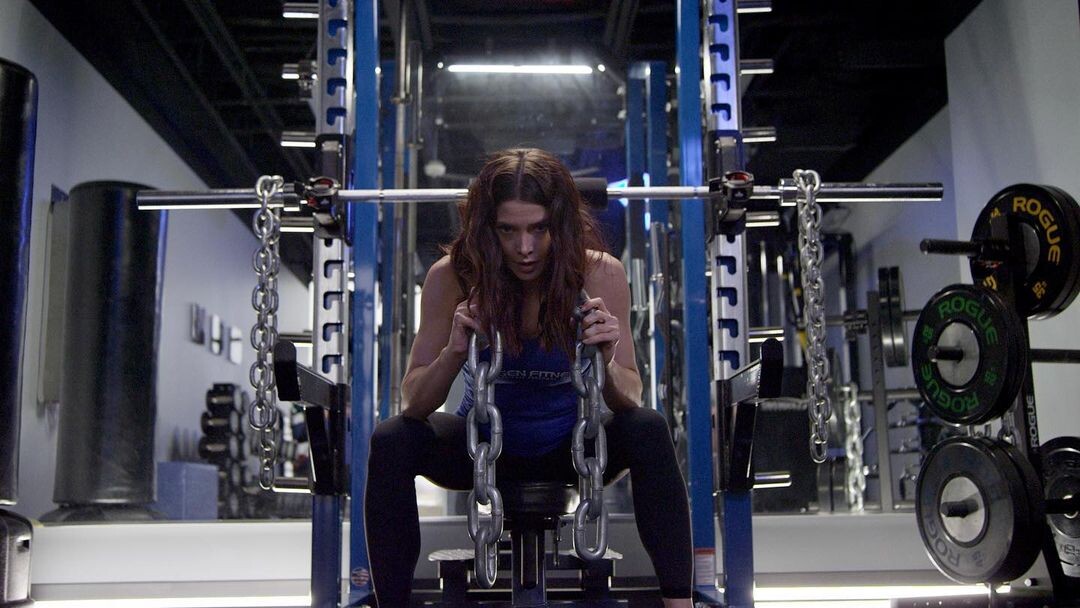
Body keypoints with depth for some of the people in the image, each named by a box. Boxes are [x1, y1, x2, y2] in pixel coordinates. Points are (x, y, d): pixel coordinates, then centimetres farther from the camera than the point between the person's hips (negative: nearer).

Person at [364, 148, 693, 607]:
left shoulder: (600, 273, -20)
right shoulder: (452, 277, -20)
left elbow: (629, 400, -18)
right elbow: (412, 404, -19)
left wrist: (605, 363, -40)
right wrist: (454, 351, -39)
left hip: (573, 447, 0)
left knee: (649, 431, -29)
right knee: (391, 442, -27)